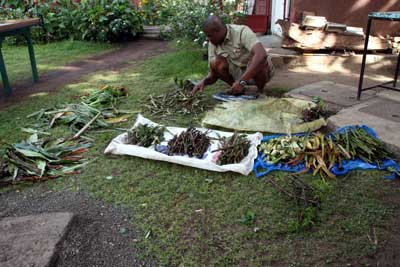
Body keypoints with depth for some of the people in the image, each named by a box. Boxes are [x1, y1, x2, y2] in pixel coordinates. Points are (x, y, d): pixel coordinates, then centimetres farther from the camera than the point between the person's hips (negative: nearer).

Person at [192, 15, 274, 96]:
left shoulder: (242, 32, -25)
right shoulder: (213, 43, -7)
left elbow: (262, 55, -41)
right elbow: (213, 74, -3)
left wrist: (241, 81, -46)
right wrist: (204, 81, -27)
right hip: (238, 74, 4)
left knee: (258, 60, -38)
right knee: (215, 63, -21)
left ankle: (260, 92, -10)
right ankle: (239, 90, -3)